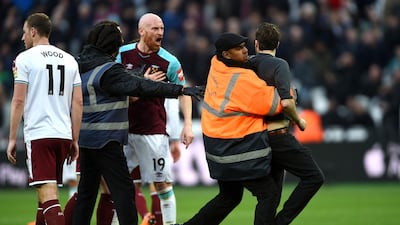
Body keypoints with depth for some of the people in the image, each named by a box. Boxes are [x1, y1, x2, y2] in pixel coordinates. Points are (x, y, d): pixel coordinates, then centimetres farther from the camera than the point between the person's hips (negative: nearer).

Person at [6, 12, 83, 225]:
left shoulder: (25, 58, -3)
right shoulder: (69, 60, 12)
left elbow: (19, 101, -7)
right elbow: (78, 103, 10)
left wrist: (12, 139, -2)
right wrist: (75, 140, 15)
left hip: (38, 135, -6)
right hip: (63, 135, 6)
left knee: (48, 195, -11)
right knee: (46, 193, 18)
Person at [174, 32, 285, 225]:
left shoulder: (216, 65, 2)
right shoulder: (244, 79, -20)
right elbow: (273, 103, -14)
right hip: (239, 150, -9)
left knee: (229, 196, 22)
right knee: (268, 194, -3)